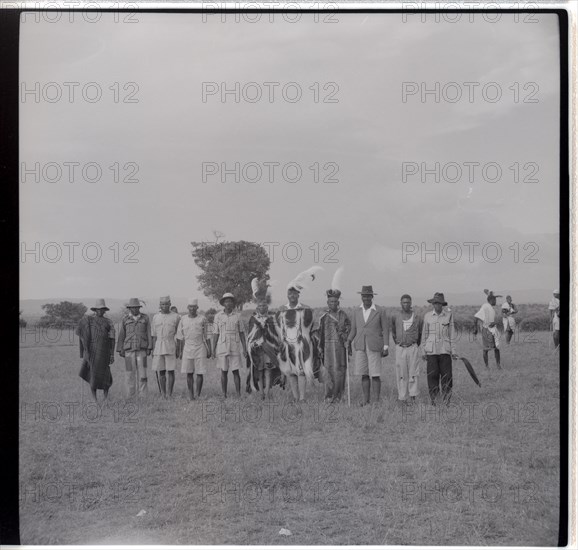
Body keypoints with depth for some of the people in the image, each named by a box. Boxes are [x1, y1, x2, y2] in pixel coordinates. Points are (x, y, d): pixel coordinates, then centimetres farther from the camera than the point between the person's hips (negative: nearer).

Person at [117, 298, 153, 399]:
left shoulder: (145, 318, 4)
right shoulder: (125, 319, 4)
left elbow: (149, 333, 4)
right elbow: (121, 335, 5)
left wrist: (149, 348, -3)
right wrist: (120, 350, 1)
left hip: (142, 350, 0)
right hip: (129, 350, 0)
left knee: (142, 373, -4)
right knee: (130, 373, -1)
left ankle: (143, 396, 1)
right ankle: (130, 396, 6)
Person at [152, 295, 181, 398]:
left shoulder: (176, 317, 2)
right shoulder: (156, 317, 10)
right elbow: (154, 335, 12)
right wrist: (153, 350, 6)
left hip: (171, 348, -3)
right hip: (159, 347, 3)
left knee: (171, 371, -4)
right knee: (161, 372, 4)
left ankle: (169, 394, 0)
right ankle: (163, 394, 12)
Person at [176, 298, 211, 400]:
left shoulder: (202, 319, 1)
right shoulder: (183, 319, 6)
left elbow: (207, 337, 5)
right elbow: (179, 337, 10)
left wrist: (209, 351, 1)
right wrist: (178, 351, 8)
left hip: (200, 349, -2)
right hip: (187, 349, 2)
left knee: (200, 373, -3)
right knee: (189, 373, 2)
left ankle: (198, 395, 4)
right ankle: (191, 395, 7)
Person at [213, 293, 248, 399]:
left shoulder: (237, 316, 5)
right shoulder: (218, 316, 4)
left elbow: (241, 333, 8)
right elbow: (215, 333, 5)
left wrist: (244, 349, 4)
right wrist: (213, 349, 0)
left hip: (235, 349, 0)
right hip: (222, 349, 0)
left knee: (235, 372, -2)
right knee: (224, 372, 4)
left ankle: (238, 394, 3)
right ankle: (224, 395, 10)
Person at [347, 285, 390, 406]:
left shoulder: (380, 311, -2)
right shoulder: (357, 311, 9)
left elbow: (385, 330, -1)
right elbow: (353, 329, 13)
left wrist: (386, 347, -7)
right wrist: (348, 343, 0)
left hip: (374, 346, -4)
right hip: (360, 346, 4)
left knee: (375, 375, -5)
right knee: (364, 374, 5)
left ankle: (376, 400, 1)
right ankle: (366, 400, 12)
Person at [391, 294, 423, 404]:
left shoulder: (417, 318, 1)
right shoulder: (395, 317, 4)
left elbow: (421, 333, 17)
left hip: (413, 348, -1)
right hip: (400, 349, 1)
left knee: (413, 373, -4)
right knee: (401, 374, 1)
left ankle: (413, 396, 1)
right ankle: (402, 398, 5)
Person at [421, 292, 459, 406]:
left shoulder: (448, 315, 3)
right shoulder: (427, 315, 5)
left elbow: (451, 334, 7)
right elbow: (424, 334, 10)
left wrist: (453, 351, 5)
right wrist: (424, 351, 8)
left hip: (445, 350, 0)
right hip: (431, 350, 0)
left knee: (447, 375, -2)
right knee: (432, 375, -1)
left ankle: (447, 401, 9)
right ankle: (434, 401, 9)